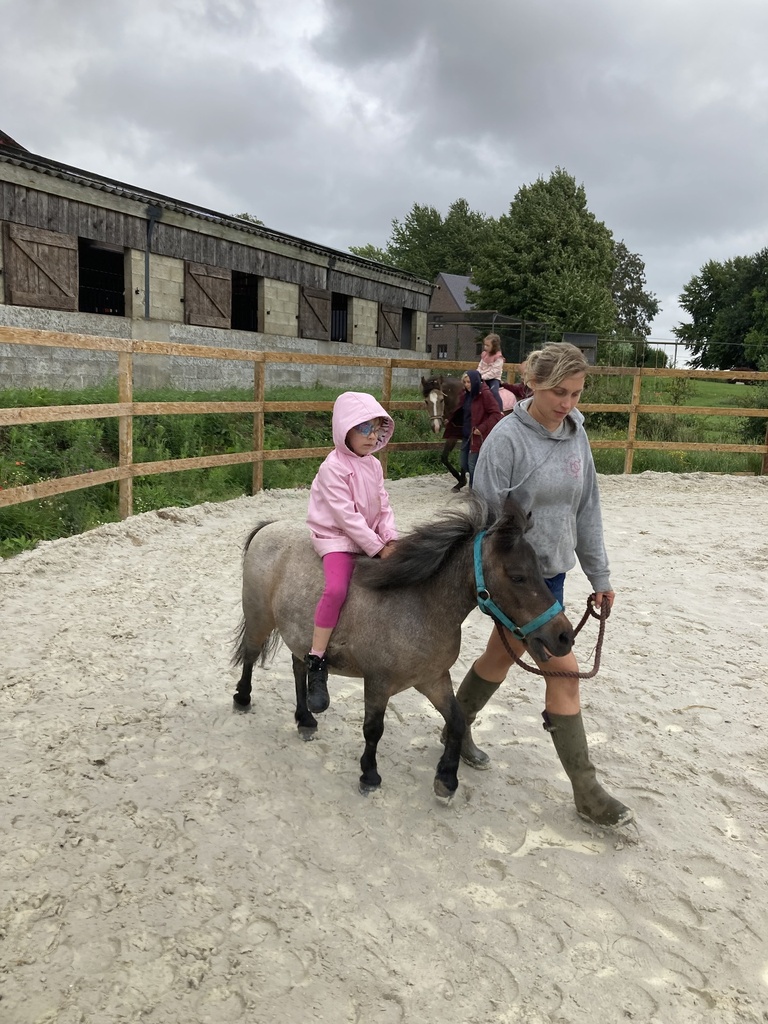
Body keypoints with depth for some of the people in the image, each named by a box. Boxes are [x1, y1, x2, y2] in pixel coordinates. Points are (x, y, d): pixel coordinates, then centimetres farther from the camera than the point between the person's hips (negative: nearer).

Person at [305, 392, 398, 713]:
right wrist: (378, 547, -19)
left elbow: (384, 507, 10)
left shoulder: (374, 465, 10)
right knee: (337, 588, -29)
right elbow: (346, 516, -20)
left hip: (371, 539, 8)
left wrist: (390, 539, -8)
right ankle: (316, 665, -22)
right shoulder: (333, 468, -15)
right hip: (337, 538, -8)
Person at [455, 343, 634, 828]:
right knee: (564, 671, -5)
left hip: (552, 570, 7)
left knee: (501, 655, 20)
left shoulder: (576, 434, 2)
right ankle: (587, 791, 10)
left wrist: (599, 574, 10)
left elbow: (588, 509, 9)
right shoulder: (507, 438, -18)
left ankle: (457, 729, 42)